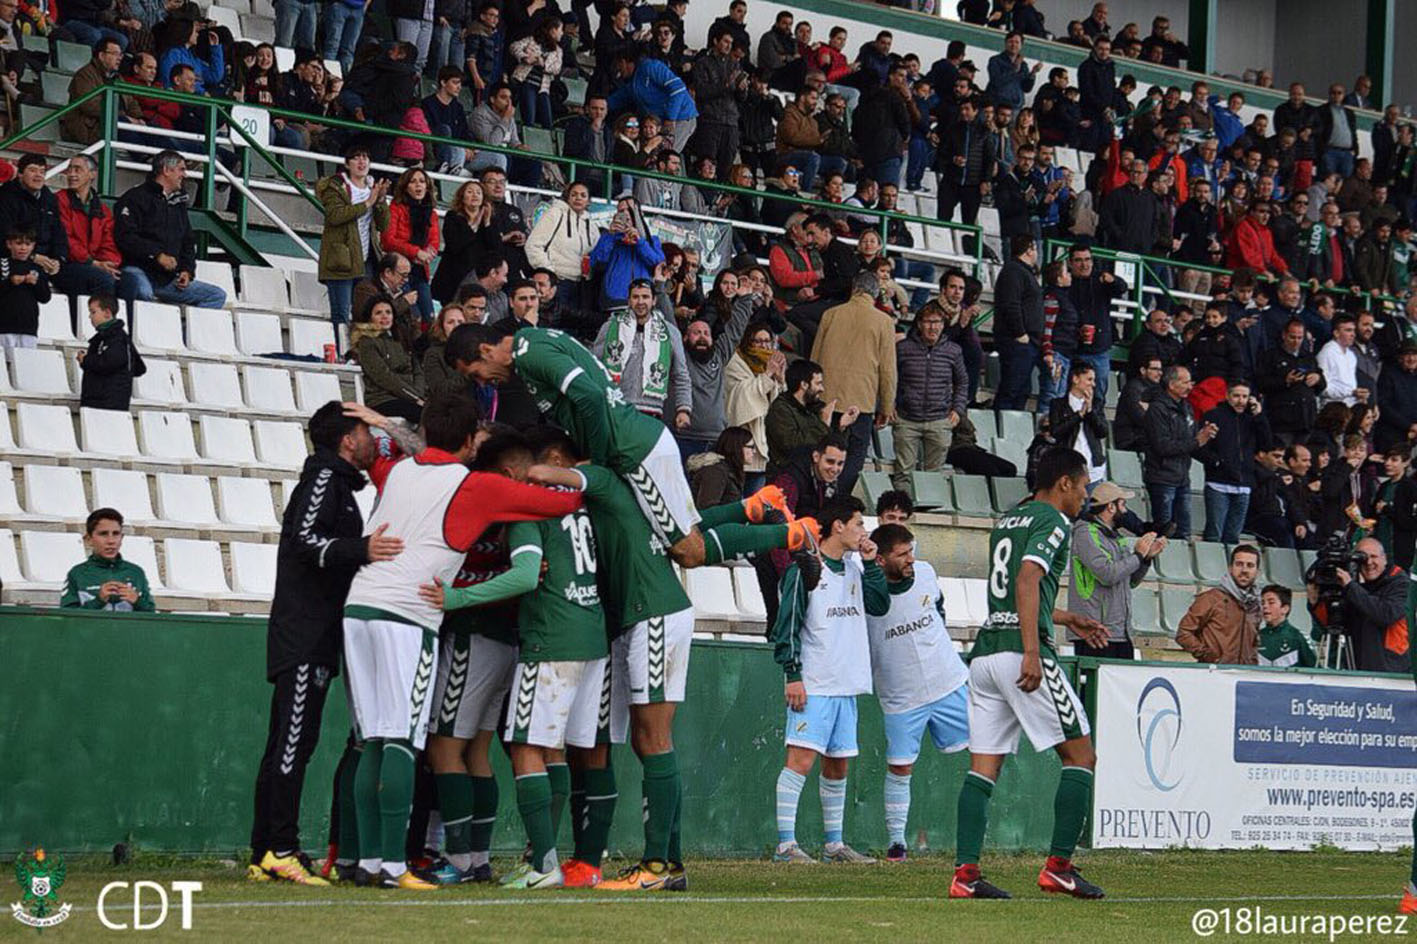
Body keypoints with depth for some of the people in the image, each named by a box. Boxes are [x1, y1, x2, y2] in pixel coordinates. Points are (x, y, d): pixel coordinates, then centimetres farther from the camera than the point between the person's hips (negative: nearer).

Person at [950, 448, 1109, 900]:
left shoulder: (1006, 522, 23)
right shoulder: (1052, 521, -4)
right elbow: (1027, 580, -19)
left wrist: (1067, 619, 41)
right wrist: (1032, 653, -26)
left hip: (984, 650, 8)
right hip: (1020, 648, -8)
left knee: (983, 767, 5)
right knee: (1081, 757, 0)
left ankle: (965, 872, -3)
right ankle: (1059, 866, -5)